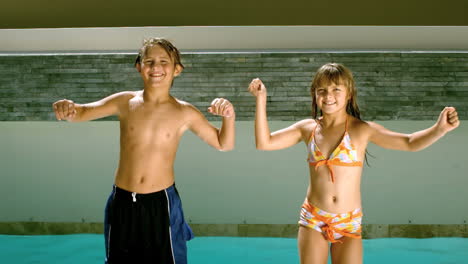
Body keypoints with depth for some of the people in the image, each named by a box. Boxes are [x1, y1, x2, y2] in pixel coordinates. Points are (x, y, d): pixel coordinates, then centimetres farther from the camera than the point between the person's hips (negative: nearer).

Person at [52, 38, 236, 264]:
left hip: (161, 203, -2)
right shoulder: (125, 102, -4)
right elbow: (82, 113, 0)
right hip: (122, 202, 2)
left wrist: (228, 117, -19)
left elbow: (223, 145, 0)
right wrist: (68, 108, -23)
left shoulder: (184, 113, -7)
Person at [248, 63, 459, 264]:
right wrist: (261, 99, -5)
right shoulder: (307, 128, 0)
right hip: (313, 219, 2)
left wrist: (439, 129, -28)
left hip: (349, 222, -1)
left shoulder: (362, 130, -6)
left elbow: (409, 143, -10)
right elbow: (264, 143, -1)